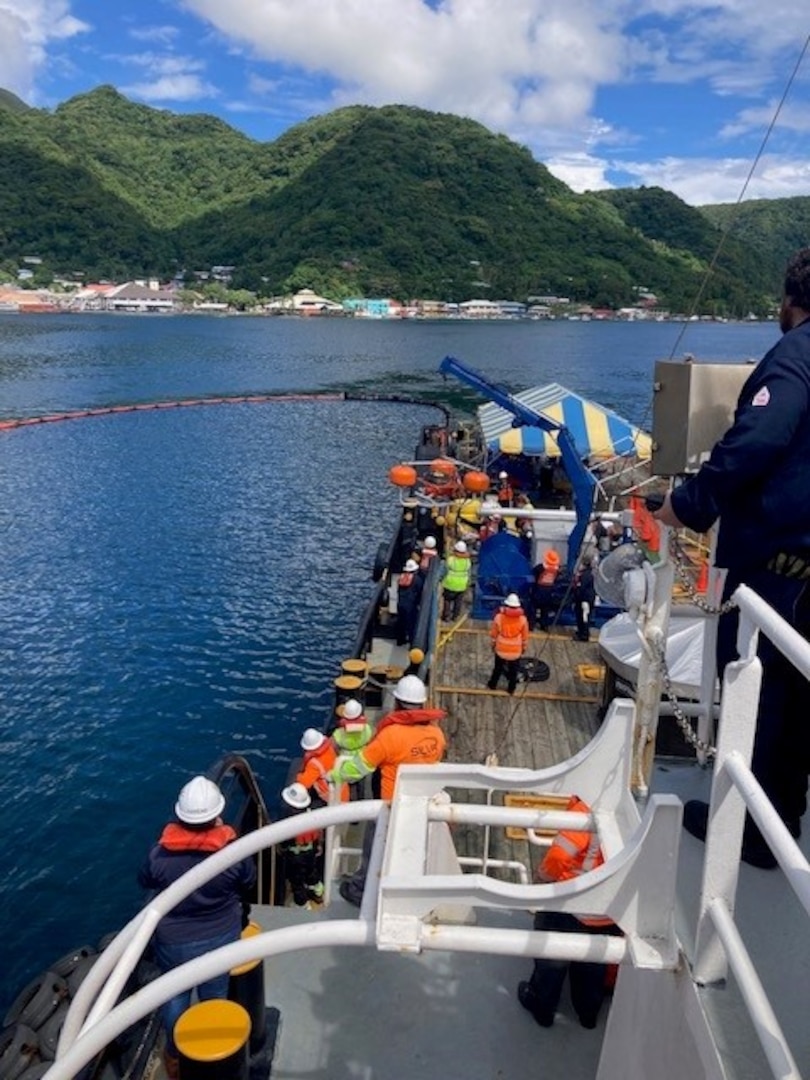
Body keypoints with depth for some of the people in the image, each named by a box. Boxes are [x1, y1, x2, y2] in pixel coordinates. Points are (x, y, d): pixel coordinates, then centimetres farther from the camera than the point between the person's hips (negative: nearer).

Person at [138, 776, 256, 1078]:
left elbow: (145, 881, -4)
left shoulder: (160, 853, -26)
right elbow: (248, 883, -7)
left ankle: (175, 1056, 46)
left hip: (174, 942, 0)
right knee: (214, 996, 23)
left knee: (174, 996, 25)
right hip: (222, 938, 0)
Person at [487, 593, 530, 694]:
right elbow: (525, 637, -2)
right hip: (516, 651, 0)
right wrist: (524, 648, 14)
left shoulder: (499, 617, -16)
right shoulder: (523, 619, -14)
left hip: (501, 649, 0)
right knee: (513, 671, 18)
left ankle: (493, 684, 37)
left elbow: (493, 634, -4)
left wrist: (493, 645, 12)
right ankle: (511, 689, 30)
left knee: (498, 667, 22)